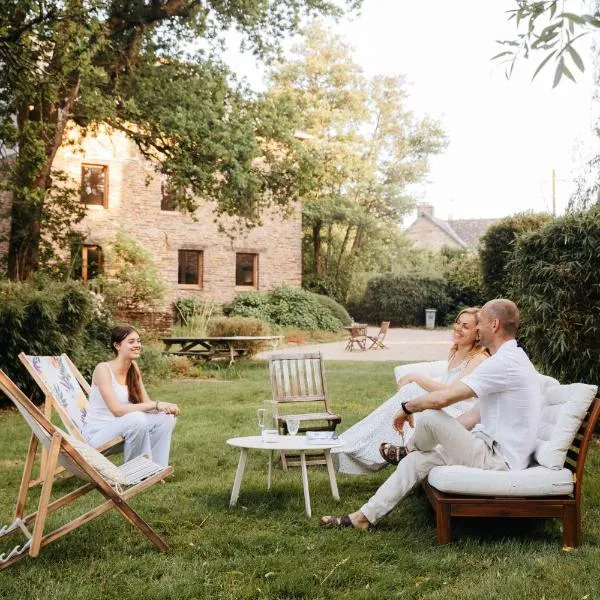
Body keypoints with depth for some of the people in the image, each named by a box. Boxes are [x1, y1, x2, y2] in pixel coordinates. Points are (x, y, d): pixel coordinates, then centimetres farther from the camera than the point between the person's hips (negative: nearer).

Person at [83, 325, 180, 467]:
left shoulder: (134, 368, 5)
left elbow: (146, 403, 2)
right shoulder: (103, 369, -17)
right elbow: (116, 409, -27)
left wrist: (165, 407, -21)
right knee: (137, 418, -33)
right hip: (96, 434, -7)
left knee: (166, 418, -10)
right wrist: (156, 404, -31)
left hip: (120, 428, 7)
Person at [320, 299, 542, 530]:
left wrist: (407, 408, -7)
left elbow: (442, 398, -25)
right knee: (416, 461, 7)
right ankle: (365, 516, 12)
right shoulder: (511, 359, 14)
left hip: (498, 462, -11)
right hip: (497, 452, 11)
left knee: (430, 416, -17)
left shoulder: (503, 362, -21)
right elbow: (477, 415, 19)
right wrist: (441, 433, 18)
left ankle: (408, 449, 18)